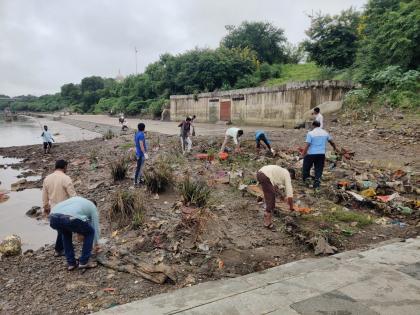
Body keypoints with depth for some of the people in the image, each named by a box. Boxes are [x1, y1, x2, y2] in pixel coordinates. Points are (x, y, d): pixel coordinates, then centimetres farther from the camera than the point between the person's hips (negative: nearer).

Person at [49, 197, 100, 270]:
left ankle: (70, 263, 32)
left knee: (66, 234, 37)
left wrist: (79, 231, 58)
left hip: (53, 217, 5)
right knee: (90, 232, 23)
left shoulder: (76, 198, 40)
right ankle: (83, 262, 20)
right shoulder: (93, 207, 28)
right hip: (70, 219, -5)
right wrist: (96, 244, 49)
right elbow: (95, 227, 33)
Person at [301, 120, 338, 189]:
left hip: (311, 154, -4)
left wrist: (303, 154, -12)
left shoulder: (310, 133, -8)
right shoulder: (325, 133, 8)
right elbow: (331, 142, 23)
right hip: (321, 154, 4)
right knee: (319, 169, 12)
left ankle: (305, 181, 15)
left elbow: (307, 145, -15)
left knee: (306, 168, 12)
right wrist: (335, 148, 41)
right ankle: (317, 183, 7)